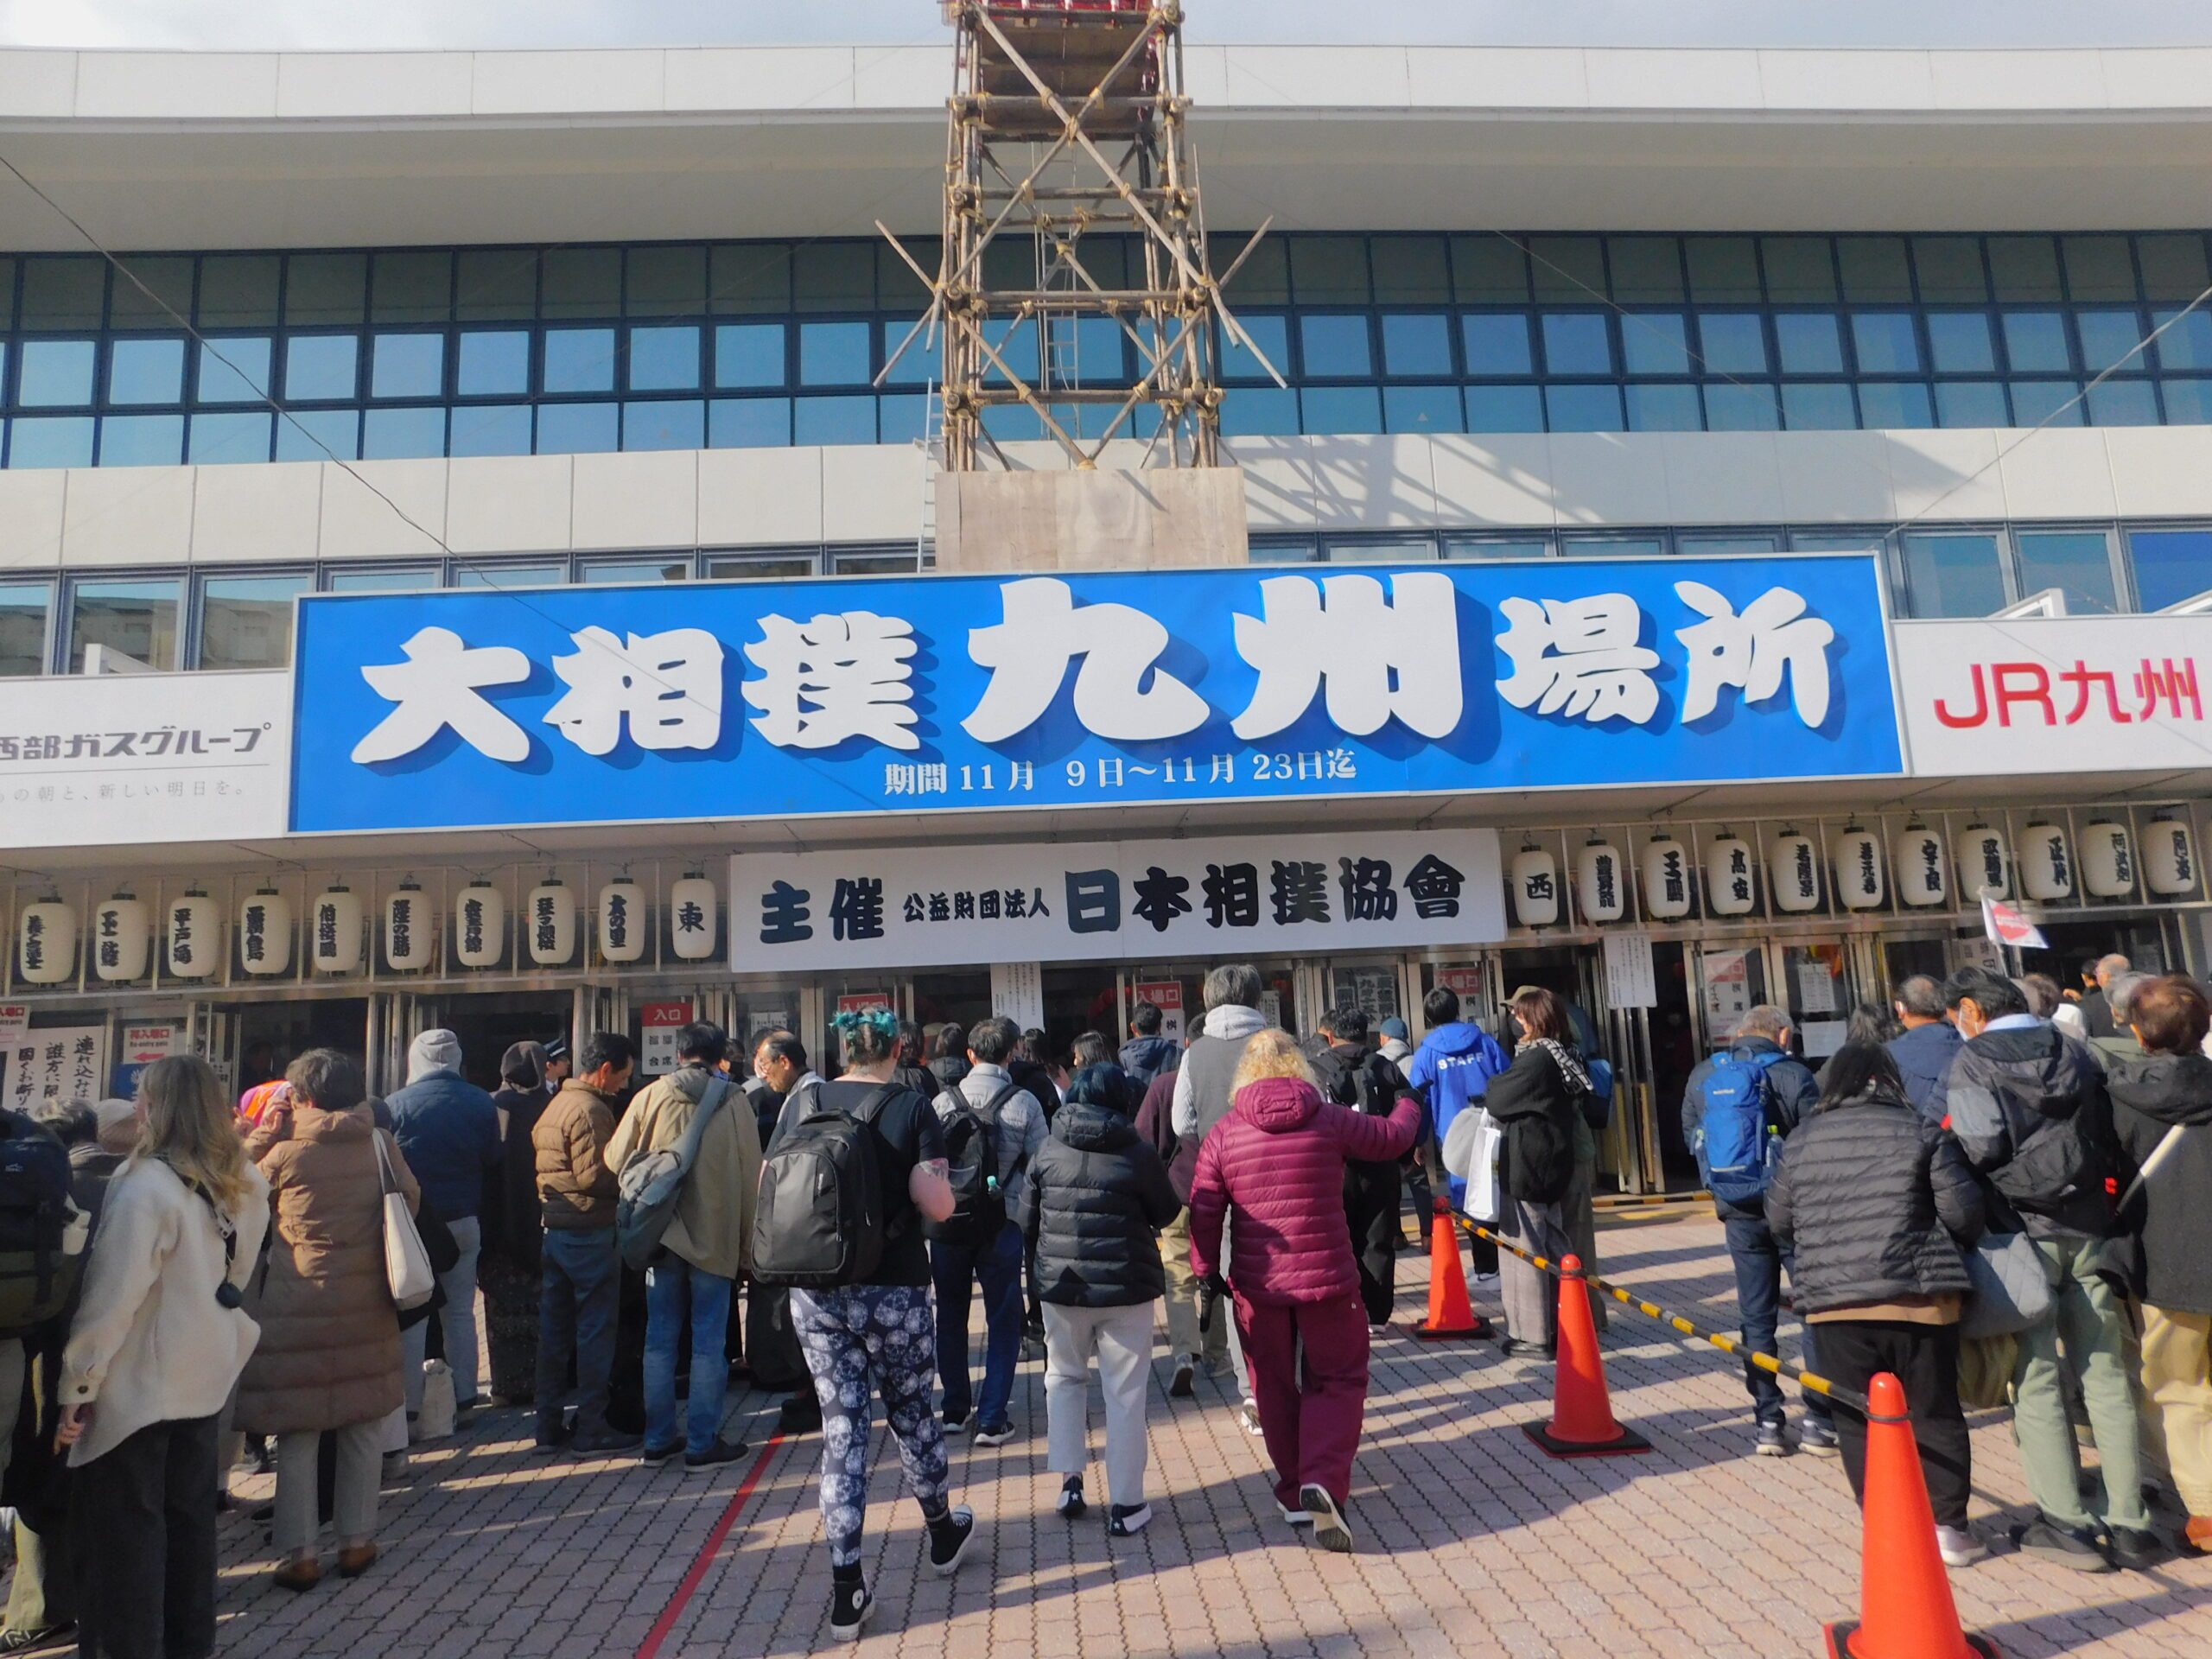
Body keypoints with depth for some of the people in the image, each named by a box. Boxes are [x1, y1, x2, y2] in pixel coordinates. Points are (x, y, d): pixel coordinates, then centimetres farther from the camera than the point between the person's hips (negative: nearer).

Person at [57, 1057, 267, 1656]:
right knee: (191, 1516, 19)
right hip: (204, 1374, 7)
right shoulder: (244, 1183, 2)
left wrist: (77, 1384, -13)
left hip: (138, 1383, -7)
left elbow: (113, 1295, -21)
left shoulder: (145, 1184, -21)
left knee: (127, 1530, 7)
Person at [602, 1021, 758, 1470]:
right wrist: (747, 1244, 5)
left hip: (661, 1235, 2)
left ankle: (658, 1439, 21)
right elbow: (750, 1177, -3)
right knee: (708, 1344, 5)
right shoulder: (733, 1101, -6)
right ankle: (702, 1443, 10)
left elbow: (616, 1160, 2)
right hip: (715, 1237, -2)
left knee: (660, 1339, 13)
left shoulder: (650, 1097, -3)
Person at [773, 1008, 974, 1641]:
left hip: (815, 1291, 2)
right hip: (892, 1291, -2)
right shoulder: (912, 1108, -9)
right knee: (911, 1411, 18)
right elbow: (937, 1205, -15)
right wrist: (941, 1191, 6)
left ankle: (846, 1593, 11)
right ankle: (943, 1533, 39)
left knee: (841, 1429, 9)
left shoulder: (802, 1102, 1)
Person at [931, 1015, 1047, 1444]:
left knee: (951, 1316, 18)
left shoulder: (944, 1101, -4)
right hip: (1003, 1224, -2)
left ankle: (954, 1410, 26)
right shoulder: (1025, 1103, -7)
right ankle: (991, 1420, 6)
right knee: (1003, 1321, 9)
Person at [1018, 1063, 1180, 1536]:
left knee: (1065, 1377, 23)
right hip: (1126, 1288, -2)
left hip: (1062, 1285, 2)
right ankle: (1125, 1504, 12)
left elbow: (1025, 1222, 3)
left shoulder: (1047, 1153, -3)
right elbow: (1166, 1214, 1)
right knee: (1125, 1394, 7)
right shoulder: (1138, 1155, -11)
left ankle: (1070, 1479, 18)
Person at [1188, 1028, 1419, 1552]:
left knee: (1276, 1390, 18)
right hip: (1328, 1279, -1)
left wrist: (1207, 1272, 6)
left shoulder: (1224, 1134, -3)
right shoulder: (1330, 1120, -5)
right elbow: (1394, 1137, 11)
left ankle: (1294, 1492, 26)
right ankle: (1324, 1481, -7)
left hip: (1256, 1284, 2)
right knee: (1337, 1381, 12)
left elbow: (1204, 1211, -4)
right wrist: (1408, 1105, 31)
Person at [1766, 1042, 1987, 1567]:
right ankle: (1947, 1524, 17)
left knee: (1859, 1419, 10)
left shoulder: (1800, 1140, 6)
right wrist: (1957, 1248, 17)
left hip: (1834, 1301, 1)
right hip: (1918, 1296, -1)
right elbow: (1961, 1211, -4)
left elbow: (1778, 1221, 9)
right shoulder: (1921, 1131, -1)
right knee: (1934, 1411, 13)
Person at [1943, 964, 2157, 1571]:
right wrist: (2093, 1185, 18)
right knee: (2106, 1373, 10)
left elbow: (1980, 1148, -18)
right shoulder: (2075, 1050, 10)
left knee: (2036, 1378, 2)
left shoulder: (1973, 1062, -9)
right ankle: (2129, 1521, 14)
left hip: (2023, 1230, -5)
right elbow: (2111, 1140, 10)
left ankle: (2068, 1521, 6)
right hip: (2088, 1228, 6)